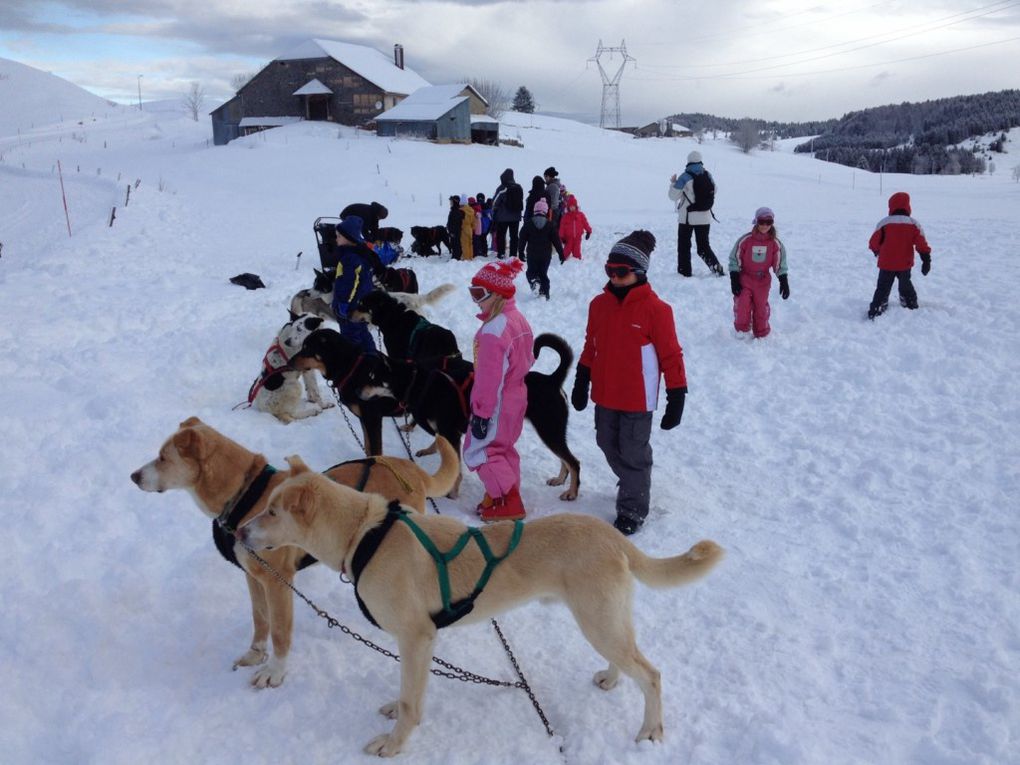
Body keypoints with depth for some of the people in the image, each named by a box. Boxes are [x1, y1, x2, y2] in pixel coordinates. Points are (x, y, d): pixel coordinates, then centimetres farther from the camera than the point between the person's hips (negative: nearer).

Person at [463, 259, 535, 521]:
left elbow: (490, 377, -25)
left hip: (497, 404, -9)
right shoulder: (518, 319, 5)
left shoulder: (493, 330, -25)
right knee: (503, 448, 20)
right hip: (515, 397, 9)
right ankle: (505, 496, 30)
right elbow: (527, 359, 14)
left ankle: (507, 502, 5)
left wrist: (481, 412, -19)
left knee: (478, 450, 3)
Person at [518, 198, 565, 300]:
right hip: (546, 255, 1)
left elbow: (522, 239, -1)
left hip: (532, 254, -1)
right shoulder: (549, 224, -3)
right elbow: (556, 240, -1)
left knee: (531, 271, 12)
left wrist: (521, 252, 8)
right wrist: (561, 253, 6)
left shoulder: (528, 223, -3)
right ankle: (544, 293, 2)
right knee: (543, 273, 10)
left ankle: (534, 281, -20)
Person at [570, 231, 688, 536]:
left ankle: (633, 509, 21)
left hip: (637, 399, -6)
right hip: (604, 396, 6)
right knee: (609, 445, 19)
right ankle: (633, 485, 44)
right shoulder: (599, 304, 1)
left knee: (633, 453, 5)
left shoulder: (655, 309, -15)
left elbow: (671, 355, -11)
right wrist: (581, 383, 15)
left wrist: (676, 396, -10)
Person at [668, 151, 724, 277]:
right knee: (704, 246, 13)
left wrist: (673, 183, 7)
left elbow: (673, 196, -8)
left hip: (687, 217, -4)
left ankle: (684, 272, 7)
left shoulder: (685, 177, -12)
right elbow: (714, 191, 14)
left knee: (684, 245, 10)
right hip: (705, 217, 4)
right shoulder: (708, 176, 1)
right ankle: (717, 269, -3)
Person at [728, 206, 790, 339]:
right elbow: (734, 260, -6)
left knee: (761, 308, 9)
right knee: (742, 307, -9)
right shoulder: (745, 240, -12)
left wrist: (784, 282, -5)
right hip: (744, 279, -2)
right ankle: (741, 331, 10)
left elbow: (780, 264, 1)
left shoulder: (775, 243, -6)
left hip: (763, 281, 2)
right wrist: (734, 280, -10)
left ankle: (761, 335, 24)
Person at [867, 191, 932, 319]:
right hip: (905, 264, 2)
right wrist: (926, 259, -1)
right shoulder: (914, 224, -3)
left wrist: (876, 250, 19)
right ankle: (911, 305, 36)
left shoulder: (884, 223, -10)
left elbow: (874, 242, -2)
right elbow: (921, 243, -6)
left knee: (883, 288, 3)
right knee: (906, 285, 24)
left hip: (886, 264, -2)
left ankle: (875, 311, -7)